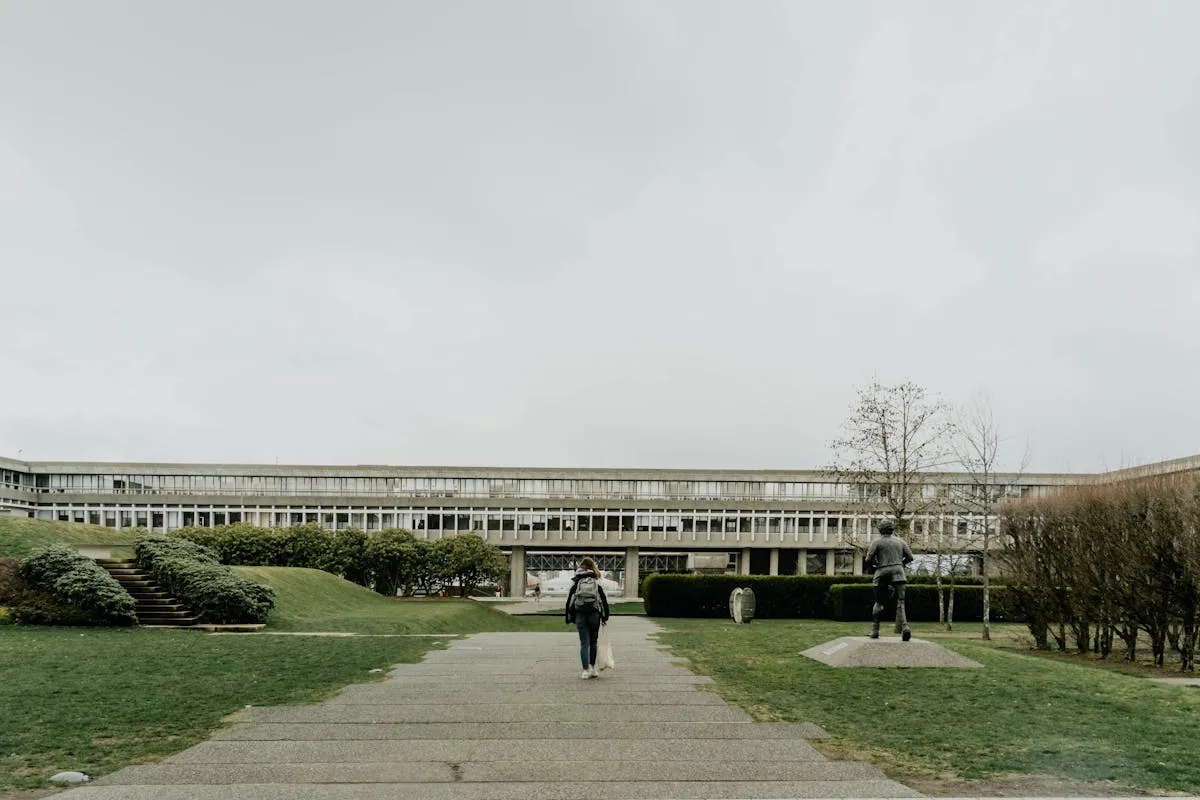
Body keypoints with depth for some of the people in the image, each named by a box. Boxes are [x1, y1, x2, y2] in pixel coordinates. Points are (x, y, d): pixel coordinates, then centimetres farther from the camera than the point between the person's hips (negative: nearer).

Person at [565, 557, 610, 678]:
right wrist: (604, 617, 8)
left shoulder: (575, 582, 3)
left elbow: (570, 600, 2)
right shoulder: (597, 582, 3)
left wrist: (569, 618, 9)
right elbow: (603, 599, 2)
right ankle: (592, 668, 16)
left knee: (584, 643, 3)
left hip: (580, 615, 0)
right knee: (593, 642, 14)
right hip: (594, 614, 0)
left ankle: (586, 670, -1)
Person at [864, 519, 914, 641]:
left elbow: (868, 560, -4)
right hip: (898, 572, 1)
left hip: (882, 573, -1)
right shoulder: (900, 541, 13)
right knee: (900, 601, -3)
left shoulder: (876, 542, 4)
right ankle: (904, 627, -24)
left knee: (879, 603, 10)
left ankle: (874, 630, 9)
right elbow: (910, 557, 12)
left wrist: (870, 568, 17)